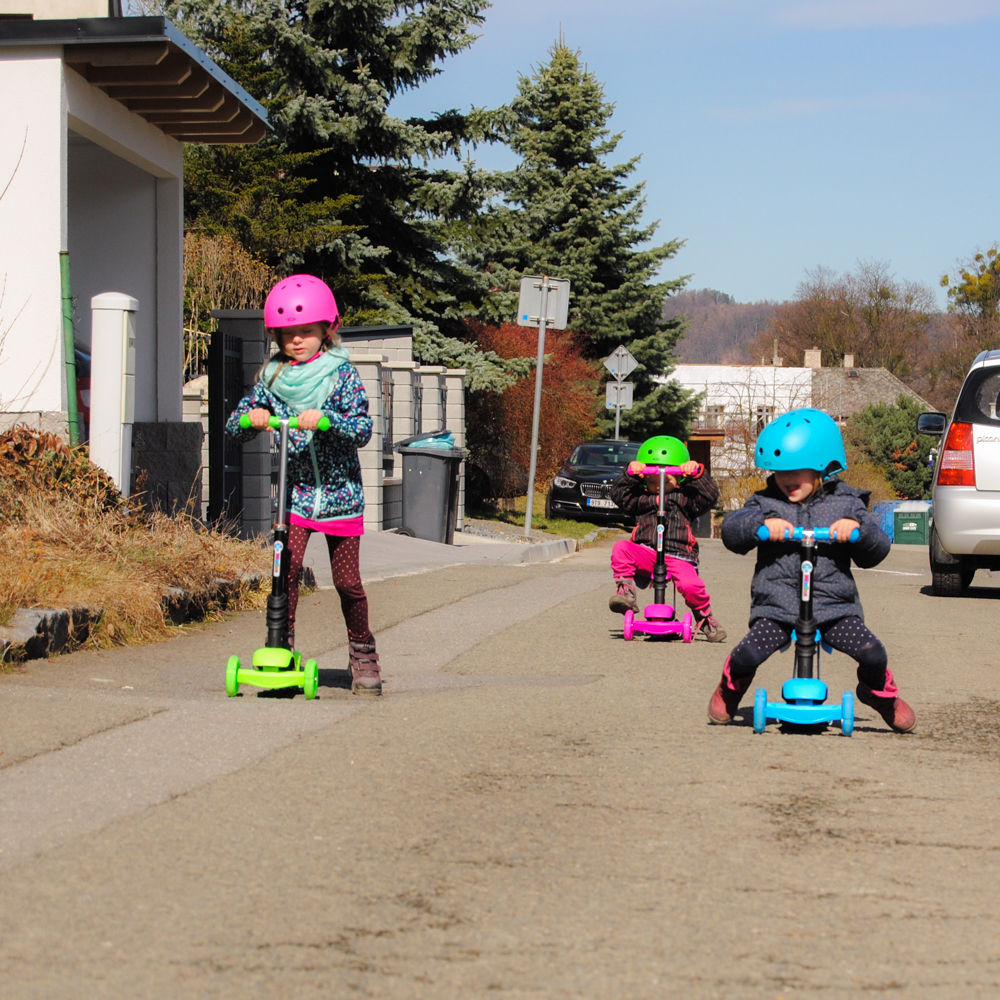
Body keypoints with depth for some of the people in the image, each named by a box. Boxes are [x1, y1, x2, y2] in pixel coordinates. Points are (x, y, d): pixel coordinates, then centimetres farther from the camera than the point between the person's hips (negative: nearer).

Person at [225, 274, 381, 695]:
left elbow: (362, 429, -16)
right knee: (287, 568, -15)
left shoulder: (341, 375, -5)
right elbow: (234, 426, 5)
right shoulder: (272, 376, 4)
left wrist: (326, 419, -33)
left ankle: (363, 655, 17)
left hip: (339, 491, -2)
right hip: (294, 490, 2)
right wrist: (251, 416, -17)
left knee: (347, 580, 1)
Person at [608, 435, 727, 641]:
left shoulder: (685, 498, 14)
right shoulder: (640, 497, 18)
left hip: (678, 555, -2)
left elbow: (710, 497, 1)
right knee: (620, 549, -27)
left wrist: (697, 473, -10)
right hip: (645, 553, 2)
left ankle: (705, 619, -1)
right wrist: (630, 473, -8)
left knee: (690, 584, -29)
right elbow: (619, 495, 5)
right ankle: (625, 591, -18)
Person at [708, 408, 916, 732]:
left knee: (872, 654, -18)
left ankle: (880, 692, 19)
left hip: (834, 606, 0)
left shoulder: (845, 503, 7)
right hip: (776, 606, 0)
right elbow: (731, 530, -4)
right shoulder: (766, 503, 9)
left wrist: (858, 526, -17)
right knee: (747, 655, -22)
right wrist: (763, 523, -22)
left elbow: (876, 552, 3)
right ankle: (731, 687, 17)